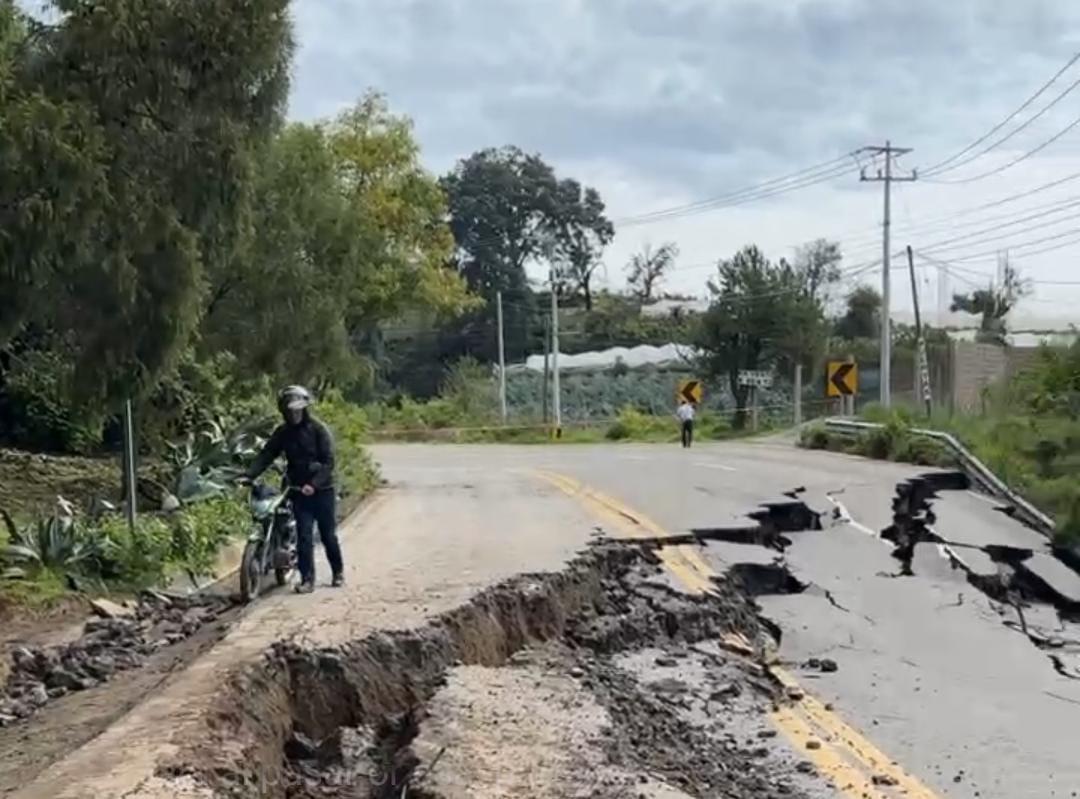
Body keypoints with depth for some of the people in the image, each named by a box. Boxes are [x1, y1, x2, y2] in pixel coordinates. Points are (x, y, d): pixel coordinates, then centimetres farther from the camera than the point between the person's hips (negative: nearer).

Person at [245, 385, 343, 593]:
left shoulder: (318, 429, -8)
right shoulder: (282, 432, 4)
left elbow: (328, 461, -13)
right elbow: (266, 455, -2)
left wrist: (314, 484, -25)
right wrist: (249, 476, -16)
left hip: (322, 490, -3)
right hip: (299, 491, 3)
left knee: (328, 535, 7)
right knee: (303, 536, -3)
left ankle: (338, 571, 26)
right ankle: (307, 579, 0)